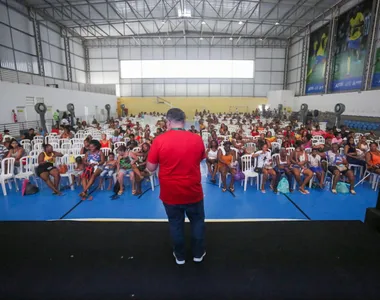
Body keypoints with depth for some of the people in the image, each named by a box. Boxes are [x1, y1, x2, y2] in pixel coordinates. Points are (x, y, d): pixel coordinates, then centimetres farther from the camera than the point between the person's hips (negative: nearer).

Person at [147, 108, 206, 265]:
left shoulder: (159, 140, -14)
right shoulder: (197, 139, -8)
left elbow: (151, 168, -8)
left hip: (170, 193, 0)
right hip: (193, 191, 1)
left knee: (176, 224, 18)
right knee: (197, 221, 21)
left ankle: (179, 256, 37)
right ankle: (198, 254, 37)